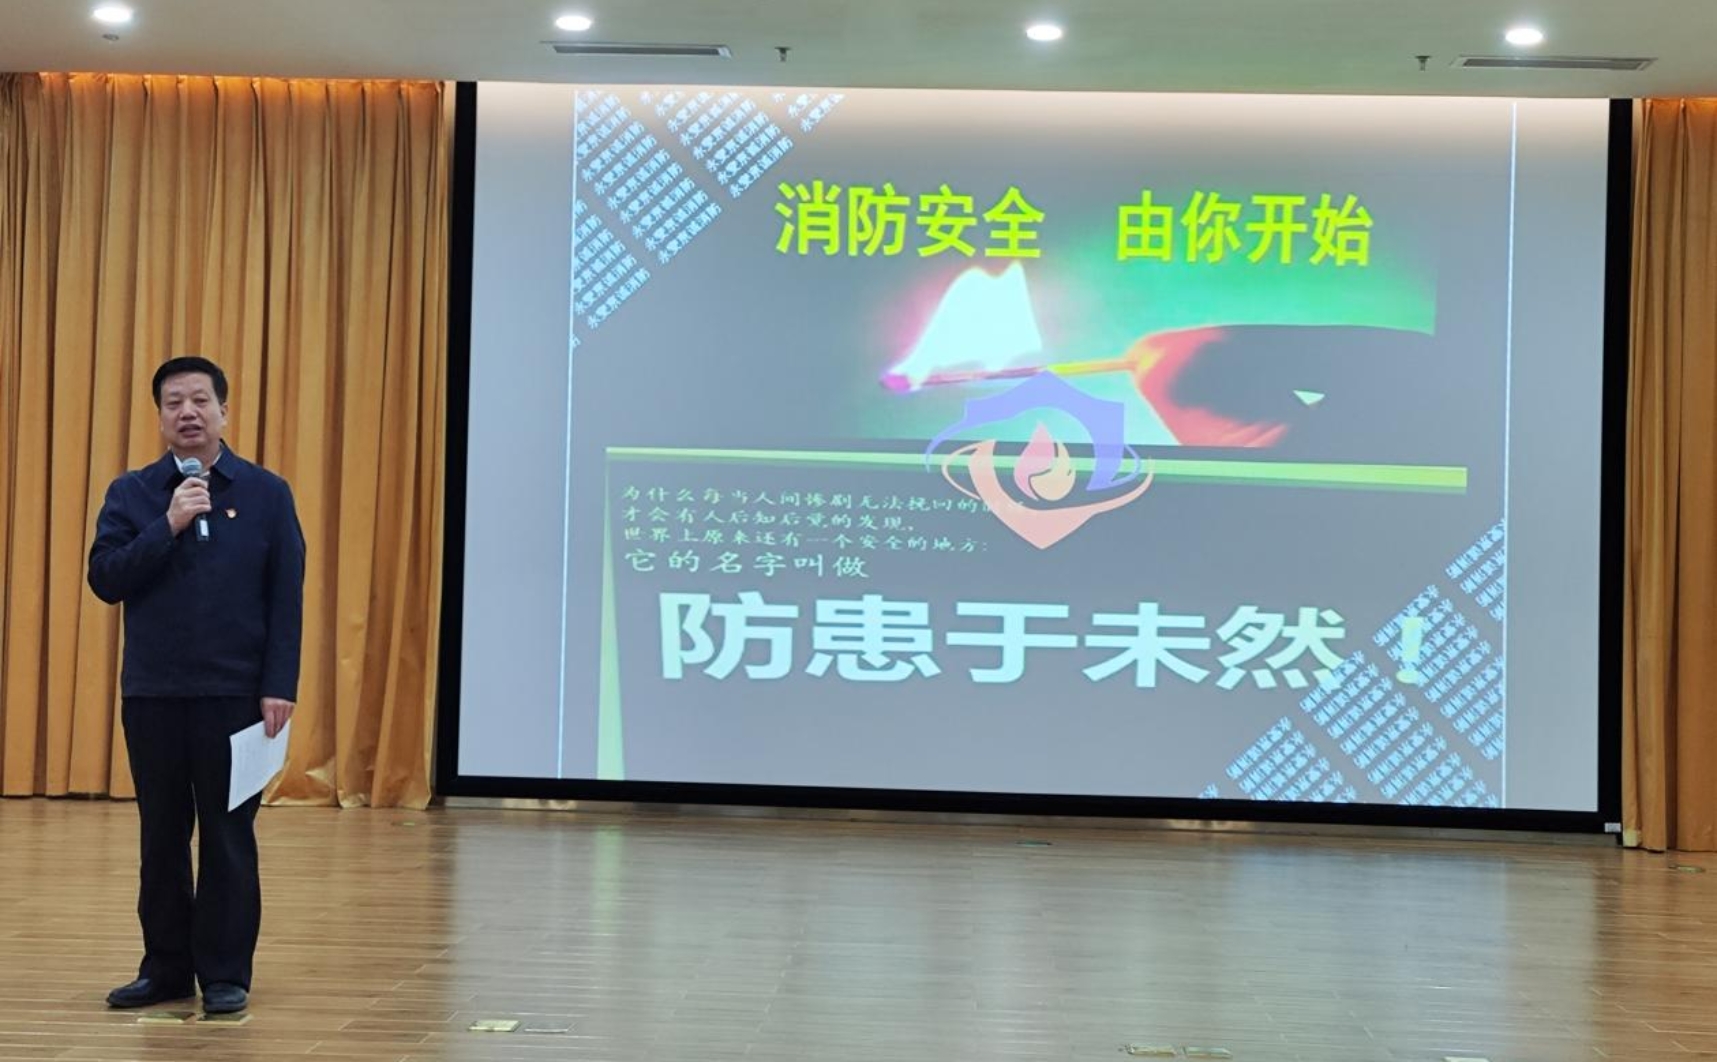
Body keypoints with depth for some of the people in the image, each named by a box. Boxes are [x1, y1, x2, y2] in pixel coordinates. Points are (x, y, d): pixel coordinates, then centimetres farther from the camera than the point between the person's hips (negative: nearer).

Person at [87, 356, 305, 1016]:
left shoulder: (267, 494, 2)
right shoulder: (130, 493, 7)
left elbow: (287, 600, -1)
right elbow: (104, 579, -4)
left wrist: (279, 687, -8)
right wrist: (168, 526, -14)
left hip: (235, 693, -2)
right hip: (151, 693, 2)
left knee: (228, 836, 3)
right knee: (163, 835, 9)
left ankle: (225, 974, 13)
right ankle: (166, 968, 21)